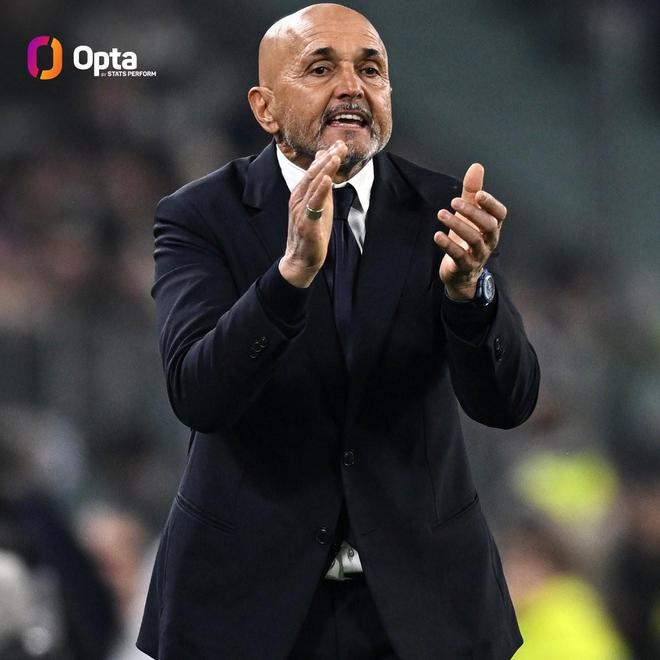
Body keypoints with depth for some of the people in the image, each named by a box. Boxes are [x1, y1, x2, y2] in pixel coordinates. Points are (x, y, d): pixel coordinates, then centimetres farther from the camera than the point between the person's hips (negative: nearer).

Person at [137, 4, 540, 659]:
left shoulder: (442, 211, -3)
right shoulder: (200, 217, -8)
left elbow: (507, 402, -13)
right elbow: (196, 395, -22)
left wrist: (466, 283, -32)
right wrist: (293, 270, -37)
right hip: (250, 603, -1)